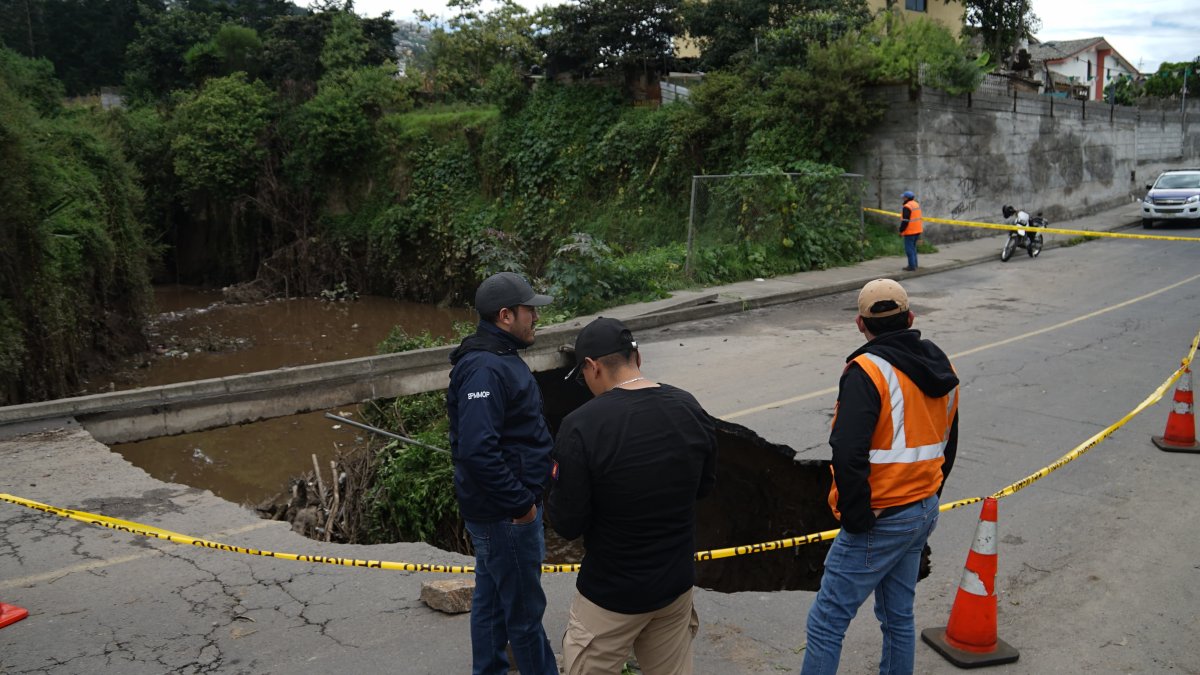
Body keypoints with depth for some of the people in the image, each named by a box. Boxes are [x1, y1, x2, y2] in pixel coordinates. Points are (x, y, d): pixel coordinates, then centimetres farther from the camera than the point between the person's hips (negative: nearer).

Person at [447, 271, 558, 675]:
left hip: (500, 508, 10)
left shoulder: (500, 357, 10)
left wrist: (540, 467, 13)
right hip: (505, 514, -10)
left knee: (491, 599, 20)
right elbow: (477, 450, -31)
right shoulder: (485, 369, -24)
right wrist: (520, 504, -23)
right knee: (524, 610, 5)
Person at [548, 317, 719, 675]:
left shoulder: (581, 426, -23)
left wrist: (561, 485, 2)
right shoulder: (690, 410, -6)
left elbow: (567, 524, -17)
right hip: (677, 584, 5)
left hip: (611, 594, -5)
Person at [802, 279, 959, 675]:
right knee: (899, 615, 21)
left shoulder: (867, 371, -20)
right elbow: (947, 446, 17)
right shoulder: (941, 368, 7)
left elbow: (849, 454, -29)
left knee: (826, 623, 0)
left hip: (880, 521, -8)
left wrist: (856, 516, -17)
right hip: (923, 513, 9)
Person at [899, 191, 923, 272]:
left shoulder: (907, 207, -19)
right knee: (913, 248, 18)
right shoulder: (916, 204, 11)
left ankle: (912, 266, -3)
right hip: (917, 230, 9)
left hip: (910, 231, -9)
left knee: (909, 249, -4)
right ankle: (914, 265, 22)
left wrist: (901, 231, -13)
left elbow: (905, 221, -22)